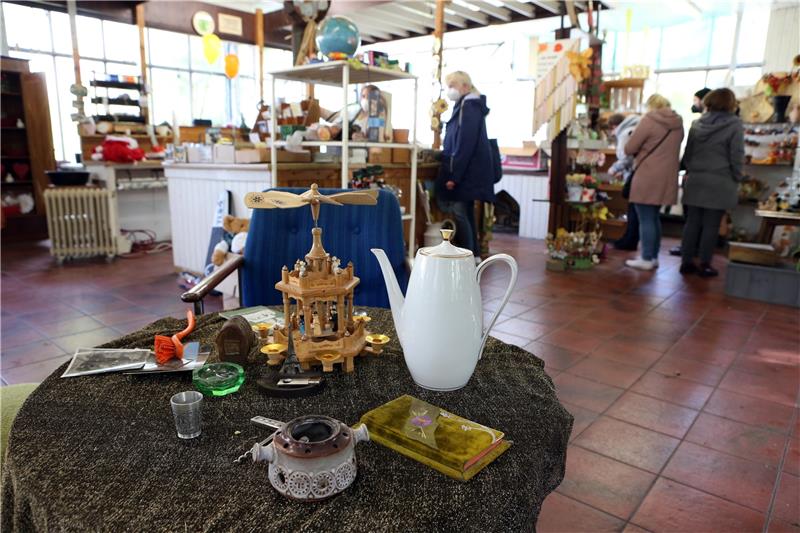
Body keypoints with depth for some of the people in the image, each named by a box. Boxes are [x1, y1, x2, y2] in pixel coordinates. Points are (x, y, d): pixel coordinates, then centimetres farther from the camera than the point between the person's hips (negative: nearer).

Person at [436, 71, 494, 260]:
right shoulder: (468, 106, 17)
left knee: (459, 213, -9)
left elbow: (465, 144, -21)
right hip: (468, 171, 10)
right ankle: (474, 255, 19)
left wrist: (453, 175, -22)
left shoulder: (469, 107, -13)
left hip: (465, 172, -10)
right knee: (465, 212, 12)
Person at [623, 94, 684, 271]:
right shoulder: (678, 123, 10)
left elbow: (629, 149, -10)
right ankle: (653, 256, 23)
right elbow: (671, 148, 19)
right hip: (667, 178, 7)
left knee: (646, 219, -1)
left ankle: (646, 259, 3)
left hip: (648, 177, -7)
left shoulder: (649, 120, -10)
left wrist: (641, 149, 10)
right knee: (654, 217, 17)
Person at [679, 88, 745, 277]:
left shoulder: (697, 124, 8)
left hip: (695, 179, 4)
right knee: (711, 225, 2)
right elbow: (736, 156, -6)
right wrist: (737, 179, 5)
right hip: (720, 182, -4)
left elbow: (687, 153, 12)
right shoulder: (734, 124, -5)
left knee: (692, 222, 8)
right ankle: (704, 265, 8)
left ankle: (686, 261, 10)